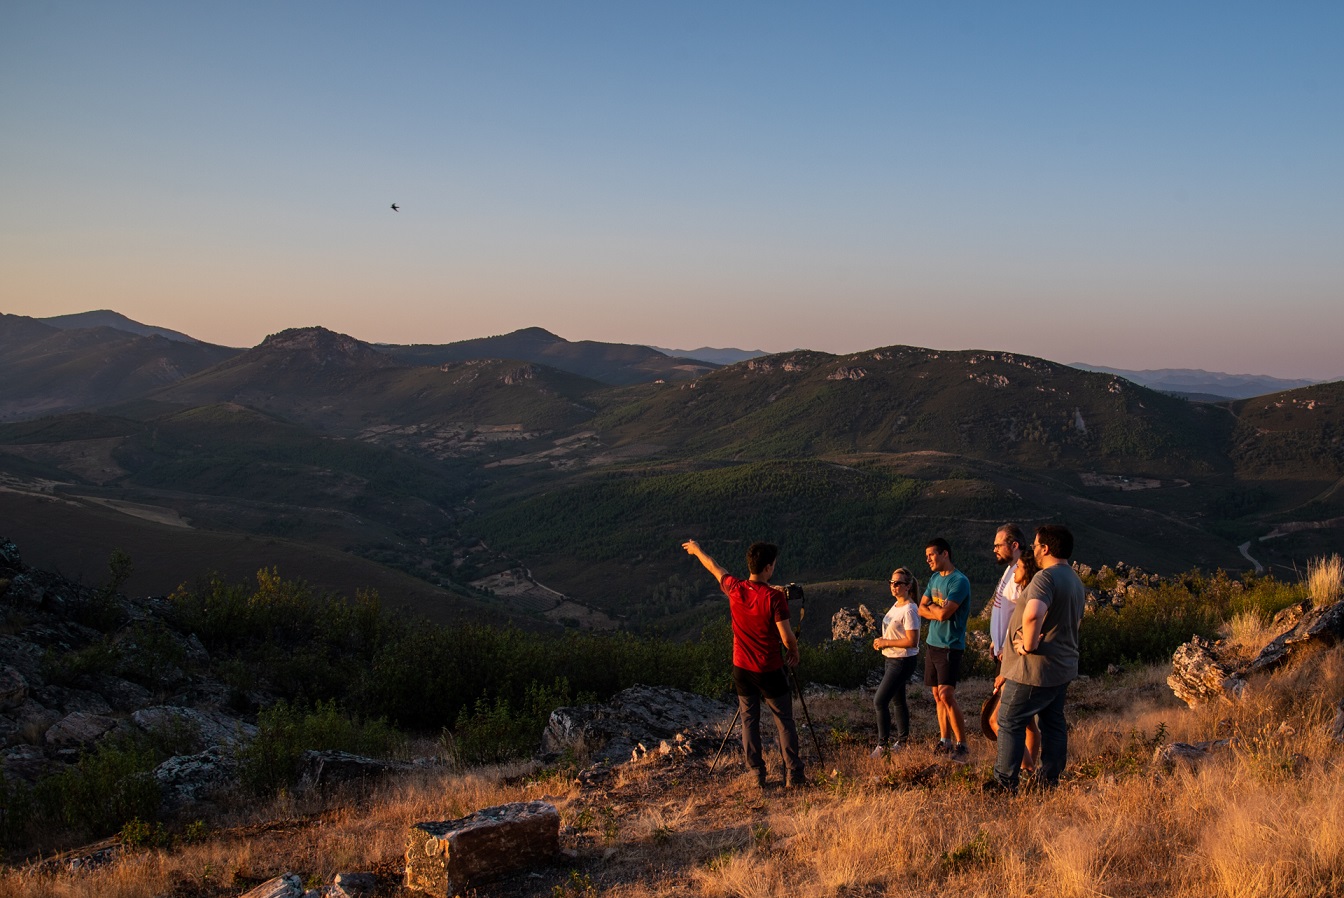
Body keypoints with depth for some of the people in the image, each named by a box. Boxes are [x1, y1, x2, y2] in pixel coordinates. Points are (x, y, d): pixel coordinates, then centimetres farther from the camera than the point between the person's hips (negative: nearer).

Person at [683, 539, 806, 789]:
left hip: (742, 669, 4)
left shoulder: (734, 589, -6)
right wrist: (794, 653, 4)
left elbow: (714, 567, 14)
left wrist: (697, 550, 32)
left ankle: (758, 775, 14)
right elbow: (787, 638, -17)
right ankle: (793, 775, 6)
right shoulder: (774, 597, -19)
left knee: (749, 721, 12)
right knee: (784, 721, 6)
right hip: (769, 671, -4)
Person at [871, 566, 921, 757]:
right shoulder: (896, 605, 9)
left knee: (880, 701, -9)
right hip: (893, 660, 10)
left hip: (902, 662, -10)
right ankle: (902, 740, 29)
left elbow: (912, 641, -25)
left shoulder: (909, 610, -20)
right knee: (898, 700, 18)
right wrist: (882, 641, 4)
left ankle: (883, 744, 1)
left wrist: (887, 643, -19)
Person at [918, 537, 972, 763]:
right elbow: (922, 609, 10)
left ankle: (962, 746, -8)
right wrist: (937, 610, -8)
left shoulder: (959, 581, -14)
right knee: (938, 696, 10)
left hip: (950, 646, -8)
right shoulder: (934, 578, 13)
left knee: (947, 695, -14)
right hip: (932, 643, 8)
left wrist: (931, 607, -1)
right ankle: (945, 741, 17)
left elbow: (943, 613, -20)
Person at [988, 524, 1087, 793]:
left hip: (1036, 667, -9)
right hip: (1063, 665, 10)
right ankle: (1049, 778, 22)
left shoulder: (1046, 577, -20)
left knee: (1010, 721, -1)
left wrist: (1029, 645, -25)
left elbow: (1033, 613, -39)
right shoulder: (1075, 581, 13)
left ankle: (1005, 782, 1)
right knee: (1053, 722, 16)